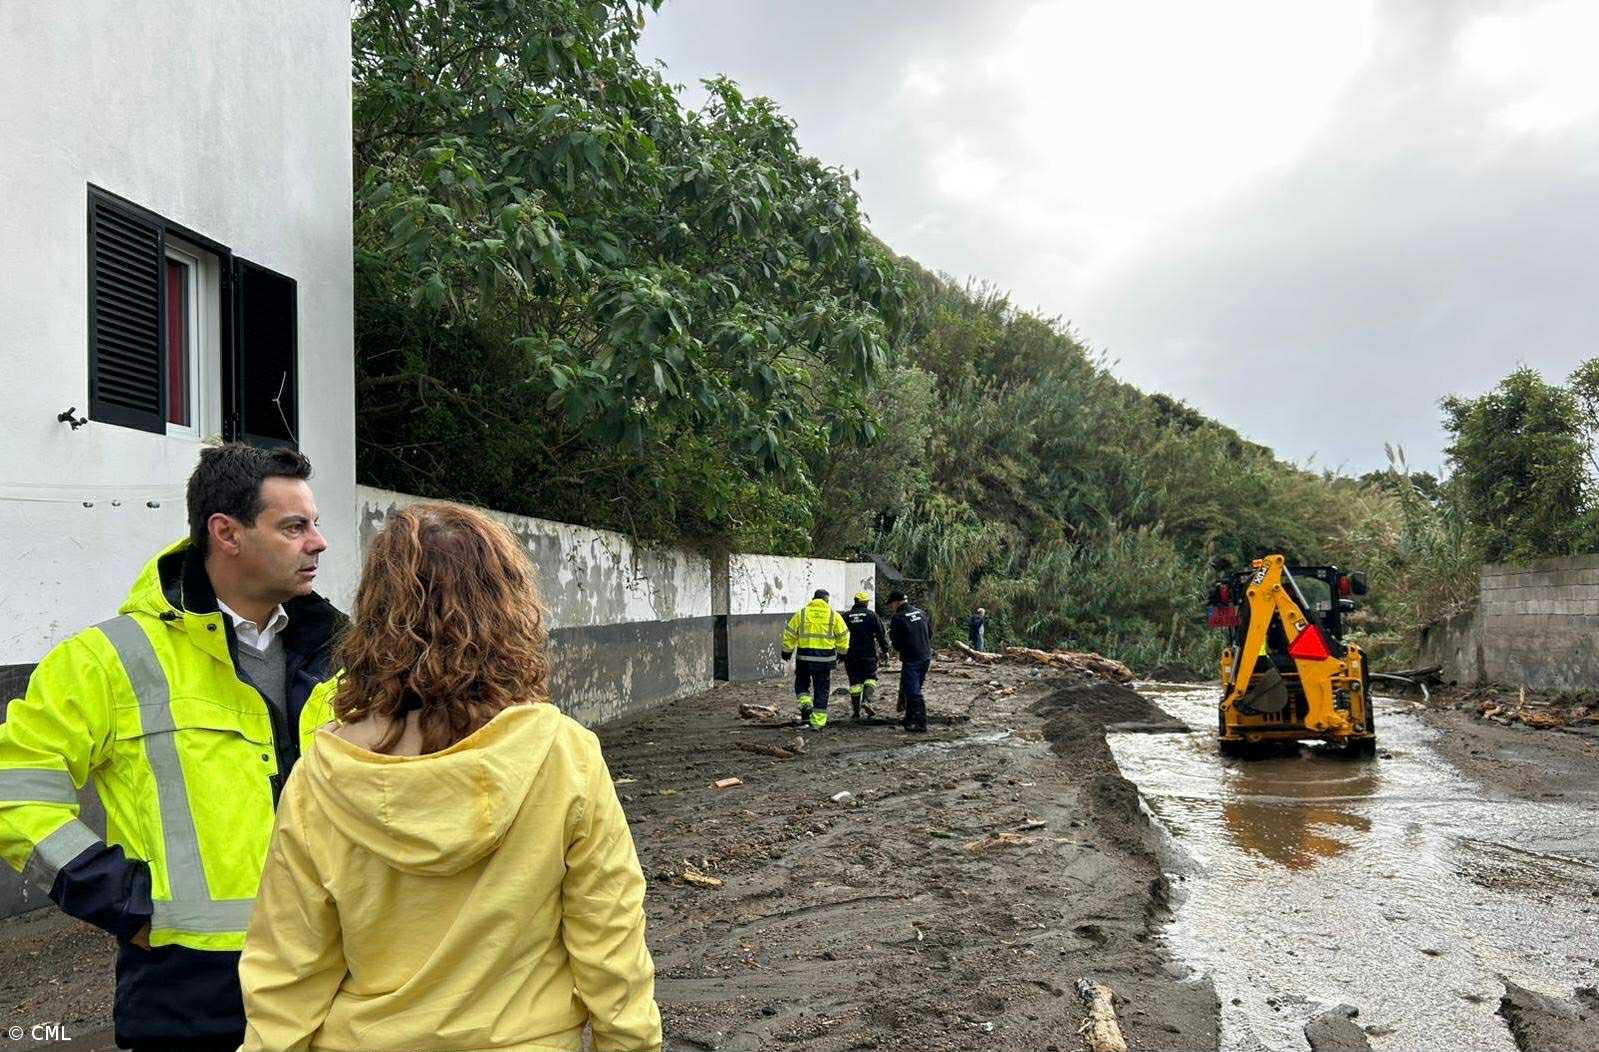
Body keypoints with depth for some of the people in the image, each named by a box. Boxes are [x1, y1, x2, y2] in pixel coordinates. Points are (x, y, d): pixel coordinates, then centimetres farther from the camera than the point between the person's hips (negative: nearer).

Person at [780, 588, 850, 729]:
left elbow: (790, 633, 4)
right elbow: (843, 635, 8)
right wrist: (841, 653, 22)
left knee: (802, 683, 20)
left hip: (804, 656, 0)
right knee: (822, 690, 8)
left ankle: (805, 704, -6)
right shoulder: (833, 615, 2)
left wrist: (787, 651, 17)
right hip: (825, 658, 0)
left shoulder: (801, 613, 1)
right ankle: (818, 722, 7)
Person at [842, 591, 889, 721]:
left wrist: (842, 657, 16)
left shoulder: (846, 616, 7)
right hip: (868, 653, -2)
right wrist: (885, 650, 9)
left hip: (850, 655, 2)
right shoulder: (872, 615, -1)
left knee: (855, 681, 7)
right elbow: (881, 634, -1)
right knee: (870, 677, 8)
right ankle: (866, 700, -16)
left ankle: (855, 711, 9)